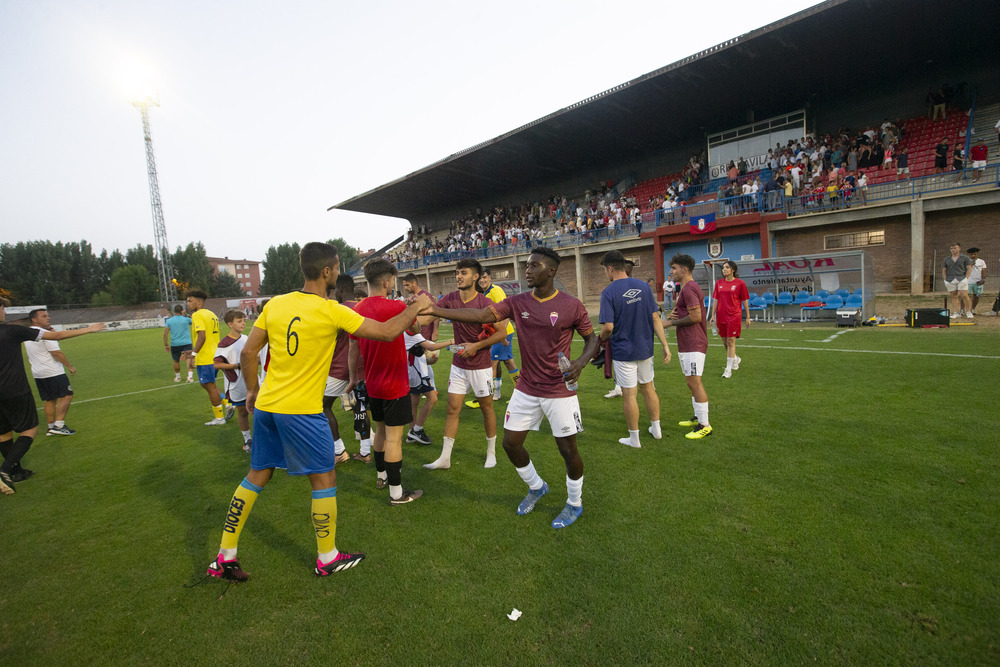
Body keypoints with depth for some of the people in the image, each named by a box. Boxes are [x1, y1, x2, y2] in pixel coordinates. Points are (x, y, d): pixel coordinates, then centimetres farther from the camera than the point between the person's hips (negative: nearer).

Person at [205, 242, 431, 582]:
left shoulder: (275, 304, 2)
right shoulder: (331, 311, -16)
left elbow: (248, 353, 7)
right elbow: (387, 332, -13)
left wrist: (253, 390, 22)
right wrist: (416, 307, 2)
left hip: (266, 405, 7)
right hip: (302, 411, -7)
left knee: (257, 476, 20)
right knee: (324, 479, 10)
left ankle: (224, 557, 32)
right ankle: (328, 558, 25)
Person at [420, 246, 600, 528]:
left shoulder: (571, 305, -11)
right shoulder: (517, 303, -1)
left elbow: (592, 338, 0)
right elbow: (481, 315, -11)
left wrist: (581, 362, -21)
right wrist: (435, 310, -20)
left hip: (560, 392, -4)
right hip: (526, 390, 4)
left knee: (568, 450, 5)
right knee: (511, 443, 9)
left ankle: (575, 503, 33)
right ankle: (536, 487, 38)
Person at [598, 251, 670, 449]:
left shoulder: (609, 292, -15)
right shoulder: (644, 286, 1)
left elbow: (608, 327, -21)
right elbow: (655, 318, 0)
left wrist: (601, 340, 0)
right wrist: (665, 345, 2)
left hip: (623, 350, -5)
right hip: (645, 348, 5)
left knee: (629, 395, 6)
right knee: (648, 388, 21)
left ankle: (634, 438, 18)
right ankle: (656, 429, 34)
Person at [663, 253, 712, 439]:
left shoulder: (689, 289, -15)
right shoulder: (686, 288, 19)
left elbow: (695, 317, -22)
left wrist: (671, 322, -11)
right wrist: (675, 314, 5)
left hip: (693, 345, -11)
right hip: (687, 344, 11)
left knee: (694, 382, -8)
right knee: (693, 382, 17)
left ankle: (705, 425, -2)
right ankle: (699, 418, 28)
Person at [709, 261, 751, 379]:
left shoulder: (740, 283, -2)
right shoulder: (719, 283, 8)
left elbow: (745, 301, 2)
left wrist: (748, 317, 2)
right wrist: (713, 315, 4)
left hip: (734, 316, -4)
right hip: (721, 316, 4)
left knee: (731, 342, -7)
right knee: (725, 342, 13)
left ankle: (728, 370, -1)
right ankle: (736, 359, 41)